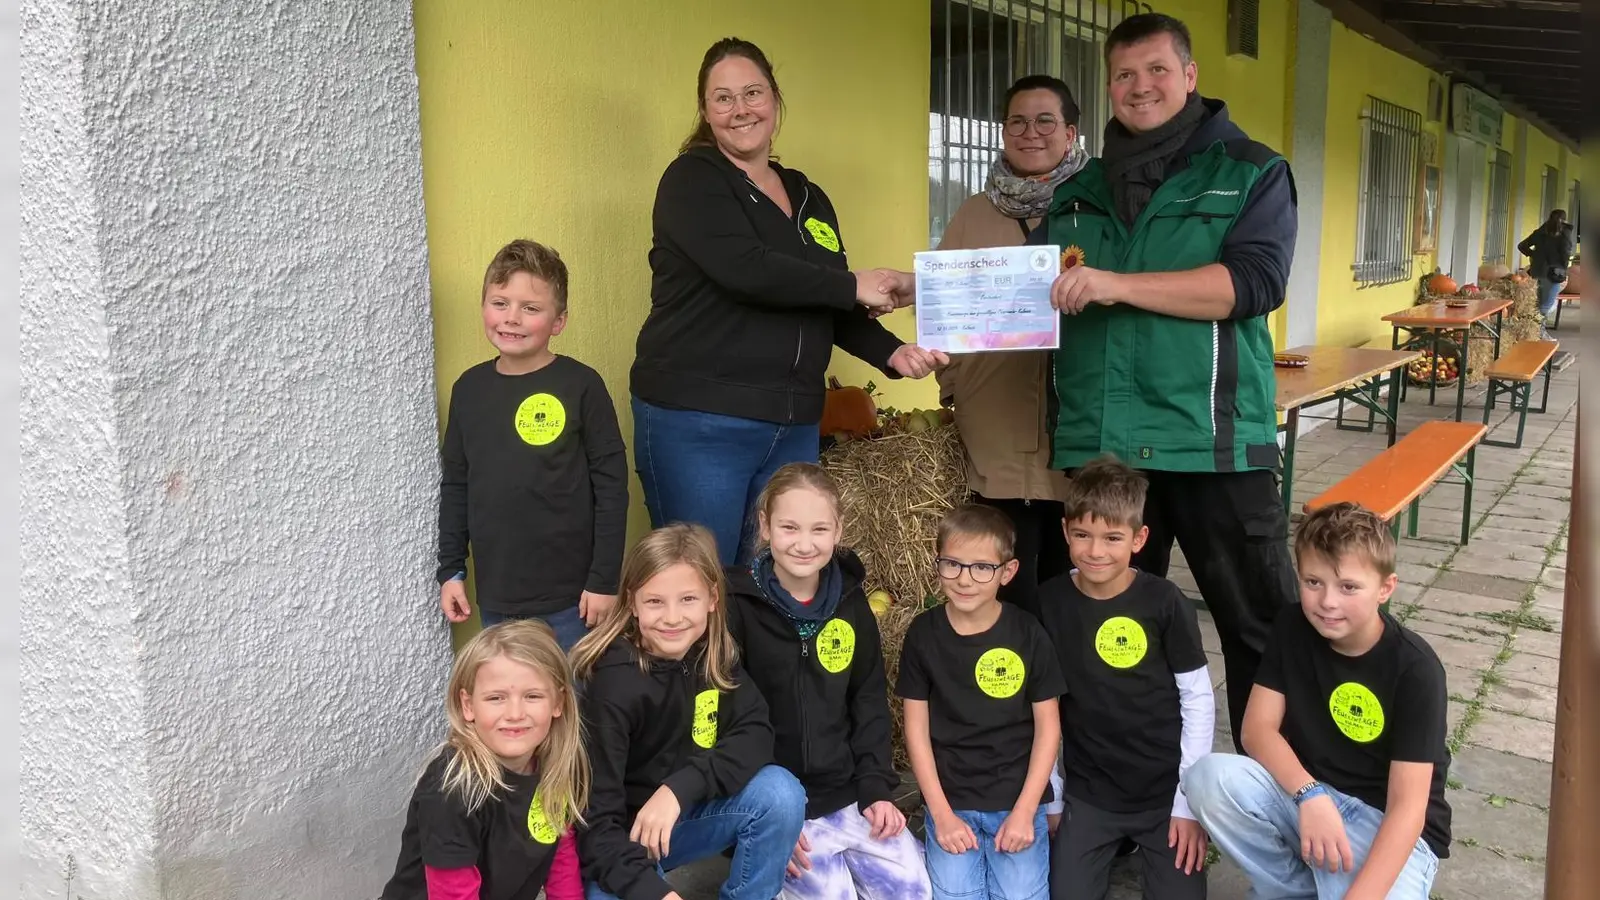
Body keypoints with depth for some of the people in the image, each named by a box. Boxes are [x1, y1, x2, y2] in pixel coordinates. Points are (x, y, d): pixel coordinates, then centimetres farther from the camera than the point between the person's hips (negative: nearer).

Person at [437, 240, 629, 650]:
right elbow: (455, 485, 11)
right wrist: (450, 569, 10)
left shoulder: (581, 386, -10)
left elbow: (612, 487, -8)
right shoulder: (469, 388, 3)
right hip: (495, 594, 4)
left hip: (569, 595, -4)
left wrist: (604, 580, -9)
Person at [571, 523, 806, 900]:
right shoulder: (615, 683, -25)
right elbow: (593, 816, -27)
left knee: (781, 793, -21)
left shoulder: (715, 654, -7)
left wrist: (679, 789, -32)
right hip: (622, 839, -4)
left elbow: (755, 734, -17)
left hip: (689, 815, 5)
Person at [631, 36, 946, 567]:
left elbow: (831, 309, 17)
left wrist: (892, 353, -1)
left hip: (793, 426, 6)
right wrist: (854, 285, -11)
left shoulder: (809, 198, 16)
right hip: (696, 422, -6)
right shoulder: (692, 180, -3)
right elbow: (744, 269, -20)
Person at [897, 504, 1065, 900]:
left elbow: (1048, 726, -1)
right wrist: (941, 813, -6)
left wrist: (1025, 810, -7)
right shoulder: (923, 634, -5)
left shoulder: (1028, 634, -6)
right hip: (949, 799, 1)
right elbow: (917, 728, -1)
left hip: (1017, 796, 0)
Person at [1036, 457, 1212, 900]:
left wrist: (1189, 802, -6)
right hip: (1088, 792, 1)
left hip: (1165, 790, -1)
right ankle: (1114, 846, 20)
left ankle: (1143, 845, 21)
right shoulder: (1047, 604, -7)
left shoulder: (1164, 602, -12)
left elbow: (1198, 701, -5)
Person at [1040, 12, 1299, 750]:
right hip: (1097, 444, 4)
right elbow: (1039, 304, 22)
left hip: (1214, 441, -3)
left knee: (1259, 624, 5)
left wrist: (1119, 285, -20)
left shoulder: (1249, 171, 4)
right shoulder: (1078, 193, 16)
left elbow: (1254, 281, -12)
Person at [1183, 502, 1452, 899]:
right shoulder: (1293, 629, -6)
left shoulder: (1415, 668, -19)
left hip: (1387, 828, -4)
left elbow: (1407, 807, -23)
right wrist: (1310, 793, -28)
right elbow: (1257, 728, -8)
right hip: (1304, 796, 4)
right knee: (1208, 779, -24)